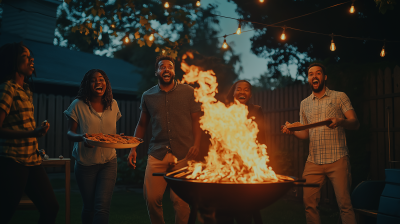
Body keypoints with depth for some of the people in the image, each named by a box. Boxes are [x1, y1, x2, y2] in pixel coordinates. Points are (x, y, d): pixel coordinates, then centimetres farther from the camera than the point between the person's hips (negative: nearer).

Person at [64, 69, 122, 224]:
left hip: (108, 162, 2)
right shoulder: (78, 105, -6)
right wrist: (82, 137, -28)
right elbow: (70, 133, -7)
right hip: (85, 163, -1)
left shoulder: (113, 105, 4)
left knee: (102, 207, -9)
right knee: (89, 207, 11)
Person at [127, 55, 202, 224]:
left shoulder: (188, 92, 6)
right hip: (157, 153, 2)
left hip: (183, 153, -2)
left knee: (181, 200, -4)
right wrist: (133, 149, 7)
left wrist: (196, 144, -8)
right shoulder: (148, 96, 12)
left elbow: (196, 120, 6)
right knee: (151, 197, -3)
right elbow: (142, 124, 18)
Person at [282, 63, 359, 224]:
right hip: (313, 161, 4)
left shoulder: (339, 97, 6)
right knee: (309, 203, 1)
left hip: (337, 159, -4)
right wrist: (292, 131, -3)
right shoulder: (304, 104, 17)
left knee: (344, 203, -7)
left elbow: (355, 123, -2)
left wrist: (340, 121, -23)